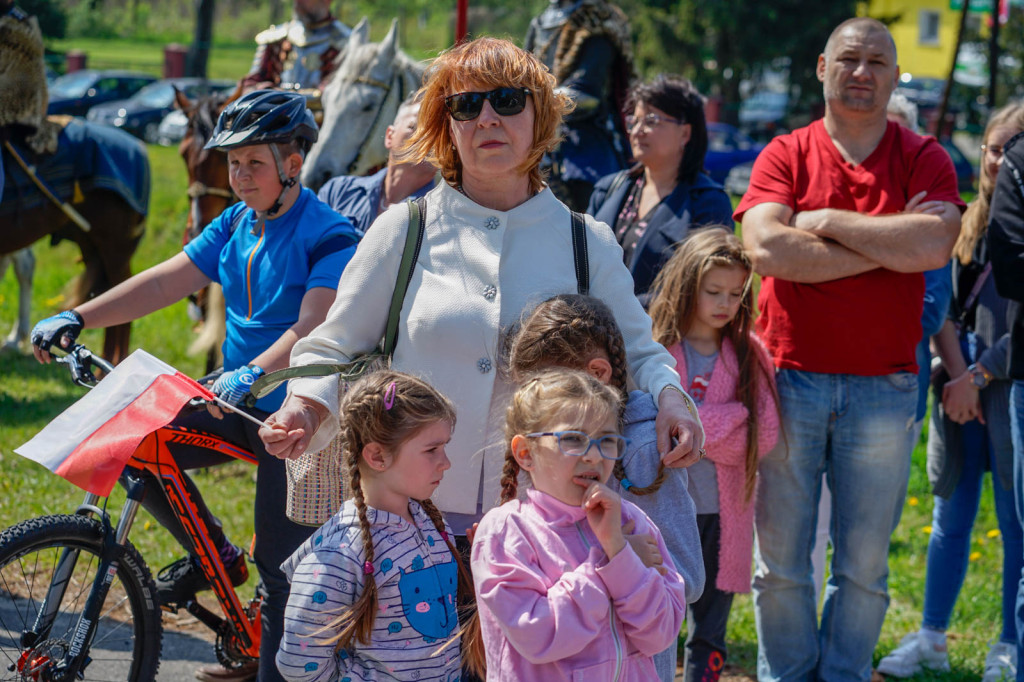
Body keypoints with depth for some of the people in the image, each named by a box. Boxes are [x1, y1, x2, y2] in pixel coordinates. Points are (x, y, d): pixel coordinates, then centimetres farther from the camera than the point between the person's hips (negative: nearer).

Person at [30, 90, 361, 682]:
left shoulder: (330, 237, -14)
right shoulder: (237, 224, 9)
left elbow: (313, 327, -27)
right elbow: (165, 282, 5)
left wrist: (253, 373, -44)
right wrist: (76, 318, -5)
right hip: (238, 406, 7)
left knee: (280, 563, -5)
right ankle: (215, 556, 9)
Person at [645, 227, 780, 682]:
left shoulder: (748, 355, 5)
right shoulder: (654, 350, -2)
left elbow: (762, 435, -4)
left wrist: (689, 420, -13)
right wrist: (721, 423, -15)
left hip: (722, 513, 2)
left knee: (710, 632, 11)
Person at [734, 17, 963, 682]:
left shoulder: (925, 160, 5)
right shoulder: (785, 155, 4)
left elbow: (934, 245, -15)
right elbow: (766, 248, -14)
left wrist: (828, 221, -9)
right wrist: (888, 246, -11)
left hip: (883, 386, 0)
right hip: (789, 378, 0)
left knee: (864, 564, 6)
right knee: (781, 561, 6)